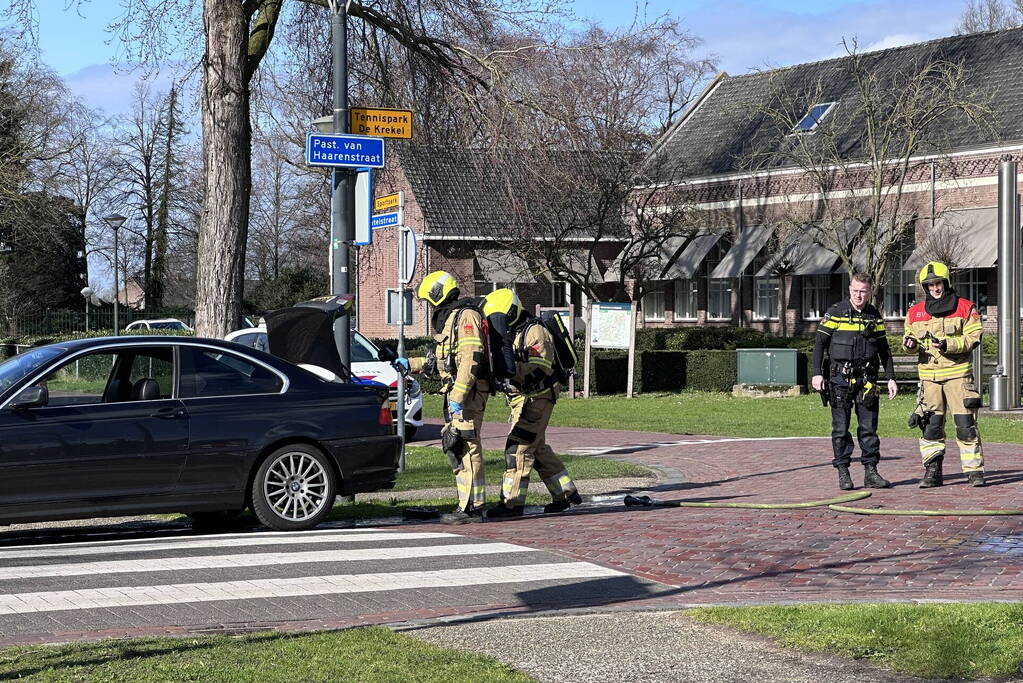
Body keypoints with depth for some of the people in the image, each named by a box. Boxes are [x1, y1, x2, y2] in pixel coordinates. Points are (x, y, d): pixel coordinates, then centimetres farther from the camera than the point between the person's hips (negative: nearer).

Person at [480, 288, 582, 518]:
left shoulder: (535, 332, -14)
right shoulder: (509, 333, 13)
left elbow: (539, 370, -22)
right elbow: (503, 368, 18)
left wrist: (512, 369, -33)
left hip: (536, 398, -10)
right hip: (520, 399, 10)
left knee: (518, 447, -12)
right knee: (538, 449, 14)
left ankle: (512, 502, -12)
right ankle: (566, 493, 22)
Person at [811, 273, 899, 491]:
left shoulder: (874, 316, 11)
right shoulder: (835, 313, -1)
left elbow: (884, 349, 17)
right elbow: (820, 343, 0)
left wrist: (891, 378, 12)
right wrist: (817, 373, -8)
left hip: (867, 379, 3)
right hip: (840, 378, -3)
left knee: (869, 427, 2)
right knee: (841, 427, -2)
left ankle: (871, 472, 7)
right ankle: (843, 472, 3)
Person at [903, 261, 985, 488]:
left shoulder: (965, 308, 1)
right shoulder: (915, 312, 11)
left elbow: (973, 339, -4)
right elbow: (910, 336, 20)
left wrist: (947, 344, -18)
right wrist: (910, 342, -5)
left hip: (958, 373, -3)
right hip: (929, 374, 3)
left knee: (966, 424, -5)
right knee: (930, 425, 2)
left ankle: (974, 470, 1)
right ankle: (932, 471, 8)